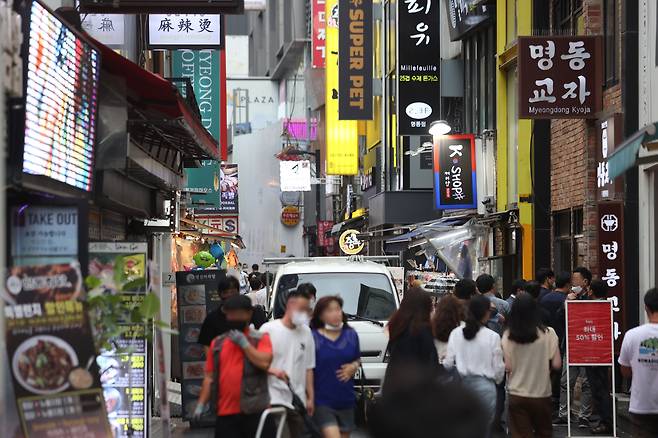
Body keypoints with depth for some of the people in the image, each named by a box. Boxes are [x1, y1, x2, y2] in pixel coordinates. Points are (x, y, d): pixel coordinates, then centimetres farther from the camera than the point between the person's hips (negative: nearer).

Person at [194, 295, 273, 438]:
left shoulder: (260, 339, 2)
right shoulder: (217, 343, 13)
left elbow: (264, 363, -17)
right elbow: (210, 377, 14)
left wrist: (244, 343, -11)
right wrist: (201, 404, 6)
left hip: (254, 411, -3)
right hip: (225, 412, 3)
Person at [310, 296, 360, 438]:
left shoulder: (350, 335, 6)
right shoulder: (313, 337, -9)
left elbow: (357, 360, 20)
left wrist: (353, 367, -3)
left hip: (346, 400, 5)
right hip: (322, 401, -5)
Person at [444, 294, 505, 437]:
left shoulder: (456, 333, -4)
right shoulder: (492, 337, -11)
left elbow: (448, 363, -1)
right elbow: (498, 368, -4)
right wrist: (497, 380, 18)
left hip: (460, 383, 3)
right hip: (484, 385, -3)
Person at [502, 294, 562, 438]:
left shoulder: (508, 335, -8)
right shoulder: (547, 333, -9)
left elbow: (507, 367, -8)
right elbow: (556, 364, -8)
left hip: (517, 395, 0)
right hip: (541, 393, 0)